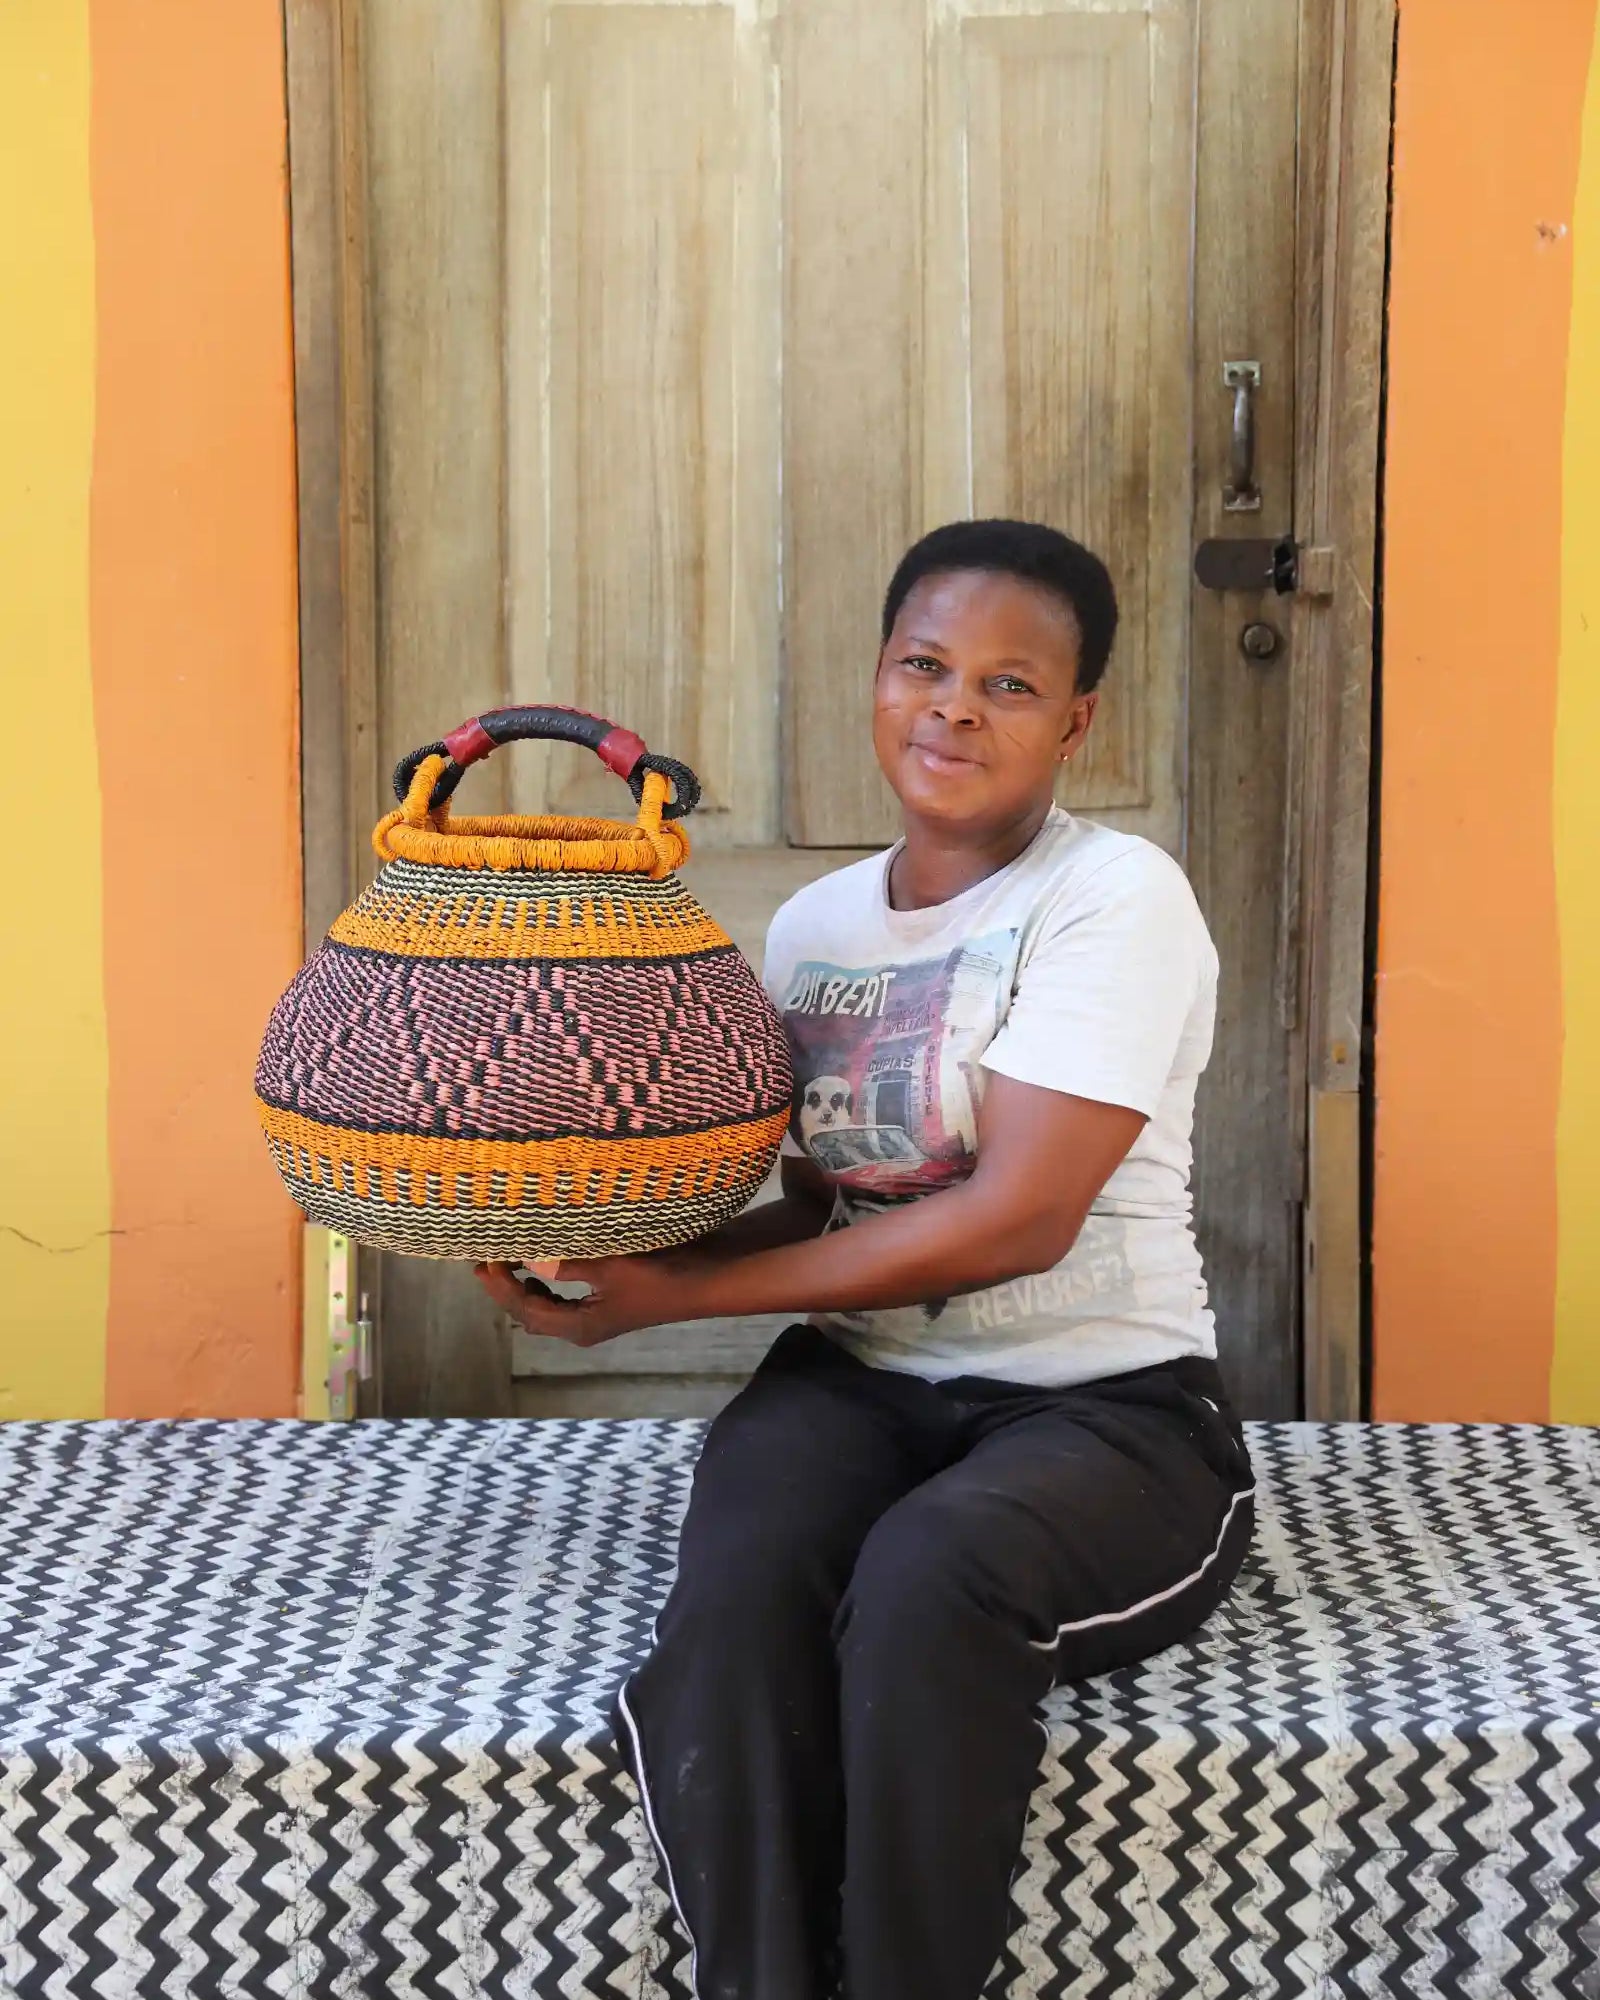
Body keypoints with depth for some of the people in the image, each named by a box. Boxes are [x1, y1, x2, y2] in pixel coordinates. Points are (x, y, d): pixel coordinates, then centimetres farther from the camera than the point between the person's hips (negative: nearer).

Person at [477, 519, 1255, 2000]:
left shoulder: (1119, 900, -8)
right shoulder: (815, 925, 11)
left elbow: (1016, 1219, -17)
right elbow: (813, 1209, 11)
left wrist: (680, 1296, -15)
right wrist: (610, 1253, -8)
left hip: (1105, 1404, -4)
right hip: (860, 1380, 4)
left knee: (925, 1575, -35)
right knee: (735, 1590, -29)